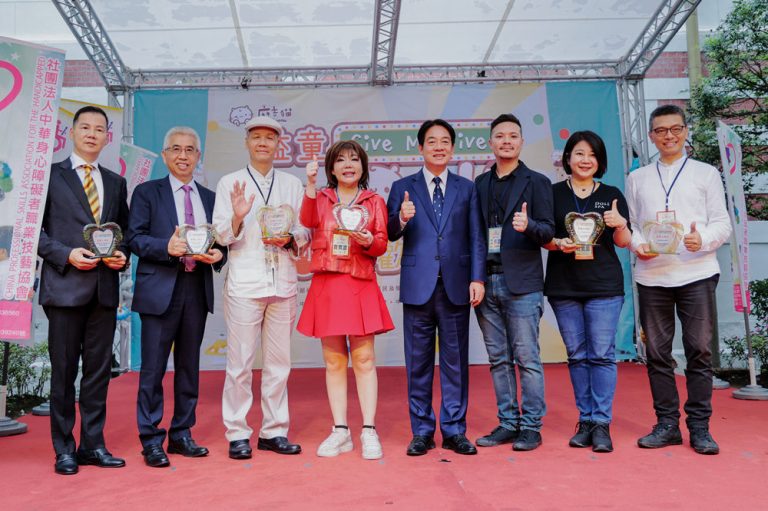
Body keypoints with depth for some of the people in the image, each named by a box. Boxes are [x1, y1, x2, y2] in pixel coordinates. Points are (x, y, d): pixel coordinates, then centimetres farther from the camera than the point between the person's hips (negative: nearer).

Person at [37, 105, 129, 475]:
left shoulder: (116, 183, 15)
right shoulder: (50, 175, 2)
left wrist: (123, 255, -2)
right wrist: (67, 254, -14)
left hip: (105, 288, 4)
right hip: (65, 285, -4)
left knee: (99, 370, 8)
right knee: (64, 371, 3)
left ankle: (93, 444, 19)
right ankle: (64, 449, 15)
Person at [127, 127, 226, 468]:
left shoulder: (209, 197, 16)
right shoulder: (147, 193, 5)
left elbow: (219, 242, 15)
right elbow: (134, 238, -4)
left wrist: (217, 254, -7)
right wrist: (166, 247, -20)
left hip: (198, 289, 4)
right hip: (160, 289, -4)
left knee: (189, 366, 11)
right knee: (153, 367, -1)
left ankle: (181, 435, 22)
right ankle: (151, 440, 10)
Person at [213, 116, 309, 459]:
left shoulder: (293, 184, 13)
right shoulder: (230, 183, 7)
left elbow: (305, 232, 12)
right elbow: (221, 236, 0)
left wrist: (289, 239, -9)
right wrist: (237, 217, -20)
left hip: (283, 283, 3)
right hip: (244, 283, -2)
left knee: (279, 362, 8)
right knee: (240, 362, 0)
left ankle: (274, 431, 19)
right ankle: (237, 434, 11)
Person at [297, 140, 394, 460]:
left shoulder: (374, 201, 9)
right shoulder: (321, 198, 11)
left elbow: (382, 245, 3)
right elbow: (308, 221, -11)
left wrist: (368, 241, -18)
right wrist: (311, 184, -21)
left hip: (360, 286, -1)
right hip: (326, 286, 2)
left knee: (364, 359, -2)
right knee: (333, 360, 5)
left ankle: (369, 431, 5)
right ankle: (340, 431, 14)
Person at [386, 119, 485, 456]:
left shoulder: (467, 189, 11)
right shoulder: (402, 188, 8)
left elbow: (476, 238, 6)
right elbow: (390, 235, 1)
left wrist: (477, 278, -3)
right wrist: (401, 219, -20)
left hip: (456, 286, 1)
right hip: (418, 286, 0)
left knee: (455, 362, 7)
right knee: (418, 363, 6)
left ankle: (454, 431, 18)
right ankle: (422, 431, 17)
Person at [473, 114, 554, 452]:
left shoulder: (536, 182, 4)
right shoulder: (479, 185, 15)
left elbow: (548, 232, -2)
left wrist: (528, 225, -24)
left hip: (521, 282, -4)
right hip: (486, 281, 4)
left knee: (527, 358, -1)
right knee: (499, 359, 9)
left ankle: (531, 427, 10)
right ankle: (508, 423, 19)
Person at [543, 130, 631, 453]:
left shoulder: (612, 195, 8)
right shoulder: (553, 193, 6)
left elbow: (624, 243, 8)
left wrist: (620, 225, -13)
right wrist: (559, 244, -15)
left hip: (604, 286, 0)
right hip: (563, 286, 1)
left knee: (602, 354, -3)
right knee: (577, 355, 7)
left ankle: (601, 423, 4)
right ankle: (585, 420, 17)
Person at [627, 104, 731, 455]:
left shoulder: (706, 173, 9)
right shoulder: (637, 178, 14)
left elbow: (722, 223, 5)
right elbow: (630, 224, 11)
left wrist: (704, 239, -16)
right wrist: (637, 244, -9)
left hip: (697, 273, -1)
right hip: (651, 275, 2)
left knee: (699, 350, 0)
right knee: (657, 351, 4)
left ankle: (699, 426, 11)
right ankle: (667, 424, 15)